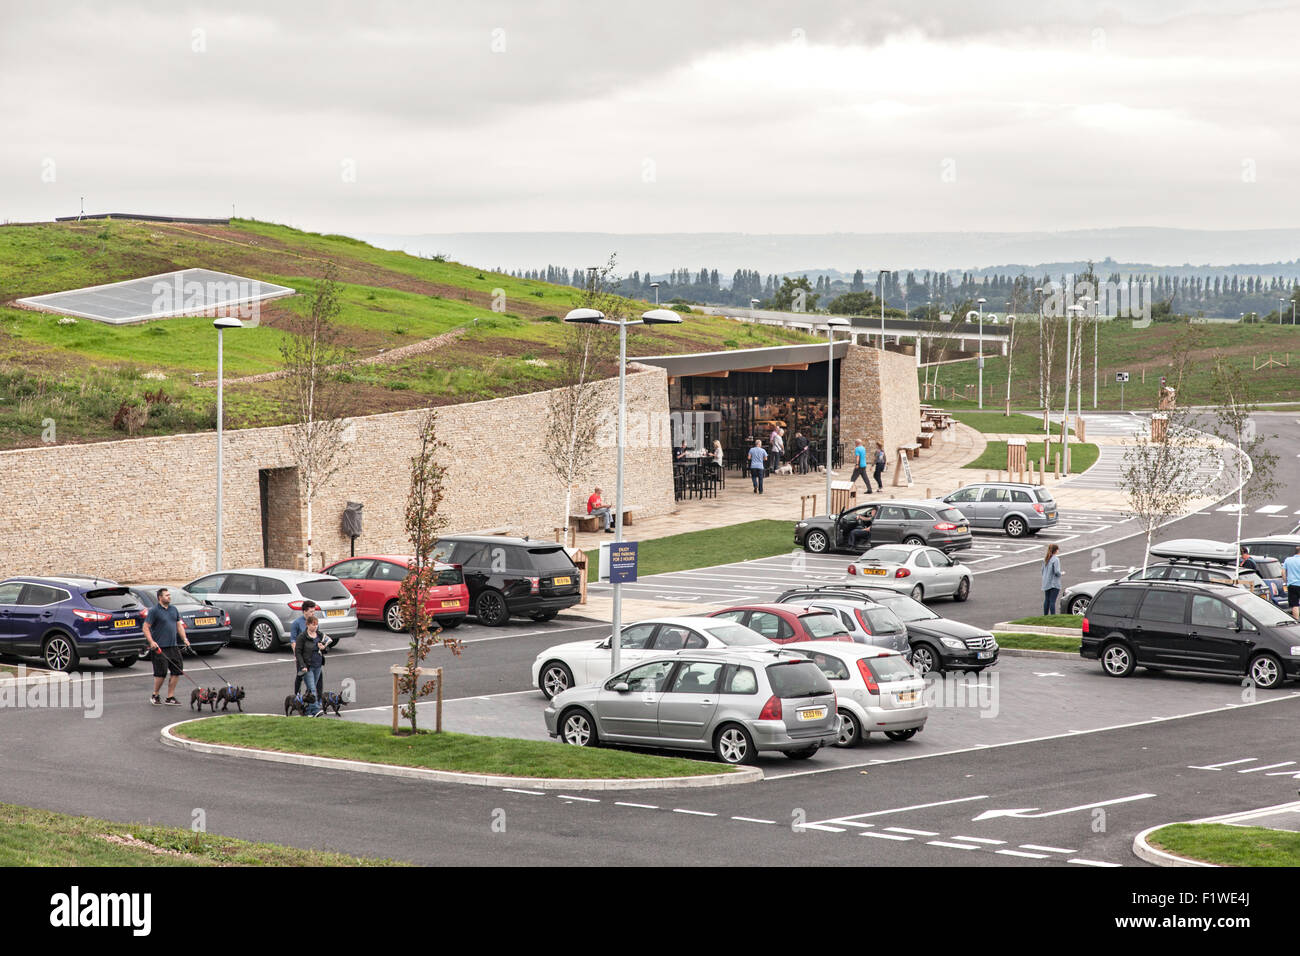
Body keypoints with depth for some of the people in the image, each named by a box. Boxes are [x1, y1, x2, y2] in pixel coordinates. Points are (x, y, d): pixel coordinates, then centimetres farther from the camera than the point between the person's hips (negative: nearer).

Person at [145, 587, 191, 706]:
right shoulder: (154, 611, -7)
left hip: (173, 646, 7)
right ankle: (154, 696, 12)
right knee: (161, 673, -7)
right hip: (160, 647, -7)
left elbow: (179, 625, 20)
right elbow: (146, 627, -9)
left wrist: (185, 639, 9)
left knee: (177, 671, 2)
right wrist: (151, 642, -19)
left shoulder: (174, 610, 14)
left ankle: (170, 697, 10)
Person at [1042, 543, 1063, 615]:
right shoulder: (1056, 559, -15)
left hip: (1046, 584, 7)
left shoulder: (1045, 559, 7)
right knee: (1052, 601, -8)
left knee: (1047, 600, 14)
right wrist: (1060, 574, 1)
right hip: (1054, 584, -7)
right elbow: (1057, 571, -19)